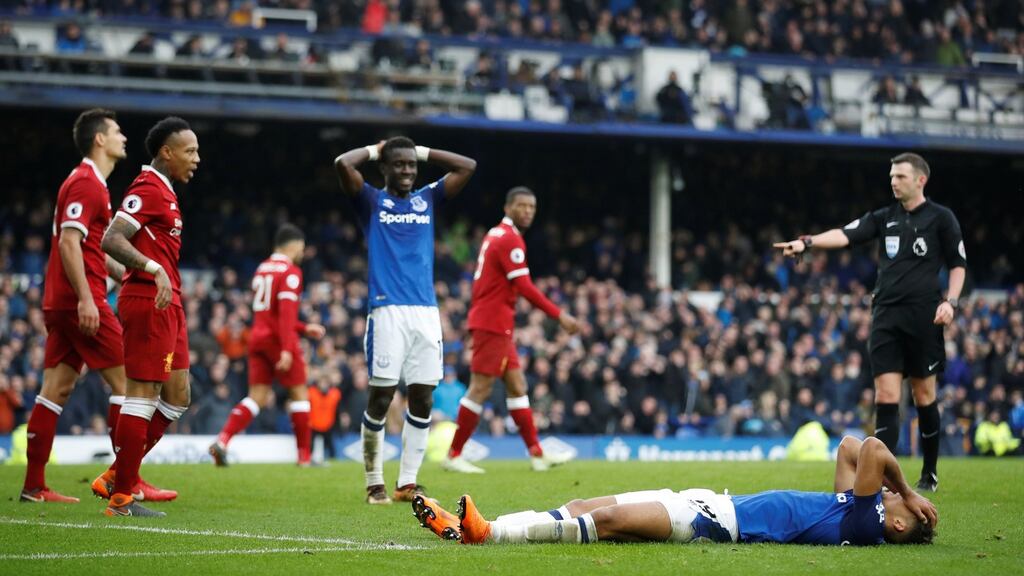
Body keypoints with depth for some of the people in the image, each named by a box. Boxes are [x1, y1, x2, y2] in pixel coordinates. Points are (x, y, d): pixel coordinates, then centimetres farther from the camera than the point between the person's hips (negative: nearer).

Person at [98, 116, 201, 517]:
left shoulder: (163, 191, 19)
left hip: (166, 306, 10)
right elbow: (111, 240, -22)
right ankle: (121, 498, -3)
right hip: (149, 303, -10)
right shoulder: (148, 189, -12)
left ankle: (115, 478, 15)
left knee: (178, 397, 11)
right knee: (143, 394, -7)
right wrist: (155, 269, -31)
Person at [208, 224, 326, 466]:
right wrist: (287, 350, -24)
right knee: (299, 393, 5)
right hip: (278, 339, -7)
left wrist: (304, 329, 29)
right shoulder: (290, 272, -9)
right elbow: (286, 312, -19)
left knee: (257, 397, 4)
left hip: (258, 337, 7)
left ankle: (222, 440, -15)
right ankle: (304, 456, 8)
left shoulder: (262, 269, 16)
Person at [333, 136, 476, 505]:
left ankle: (407, 482, 9)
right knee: (380, 397, -4)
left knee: (422, 398, 2)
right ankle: (374, 483, 5)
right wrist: (374, 150, 6)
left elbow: (468, 166, 14)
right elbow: (343, 164, -11)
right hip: (388, 310, -4)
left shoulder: (427, 199, 16)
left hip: (426, 311, 4)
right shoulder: (371, 201, 5)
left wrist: (424, 152, 15)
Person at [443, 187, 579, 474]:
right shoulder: (509, 239, -14)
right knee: (480, 390, -6)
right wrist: (560, 316, -18)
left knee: (517, 386, 10)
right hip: (493, 324, -10)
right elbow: (524, 288, -20)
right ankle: (454, 455, -3)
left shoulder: (495, 234, 15)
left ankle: (536, 454, 11)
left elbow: (482, 282, 19)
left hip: (495, 325, 10)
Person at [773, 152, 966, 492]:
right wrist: (807, 242, -18)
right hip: (886, 316, 3)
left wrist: (951, 301, -8)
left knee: (924, 395, 4)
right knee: (886, 396, -5)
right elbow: (846, 235, -2)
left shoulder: (941, 218, 3)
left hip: (923, 316, -3)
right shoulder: (884, 218, 12)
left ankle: (930, 473, 19)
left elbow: (958, 263, 6)